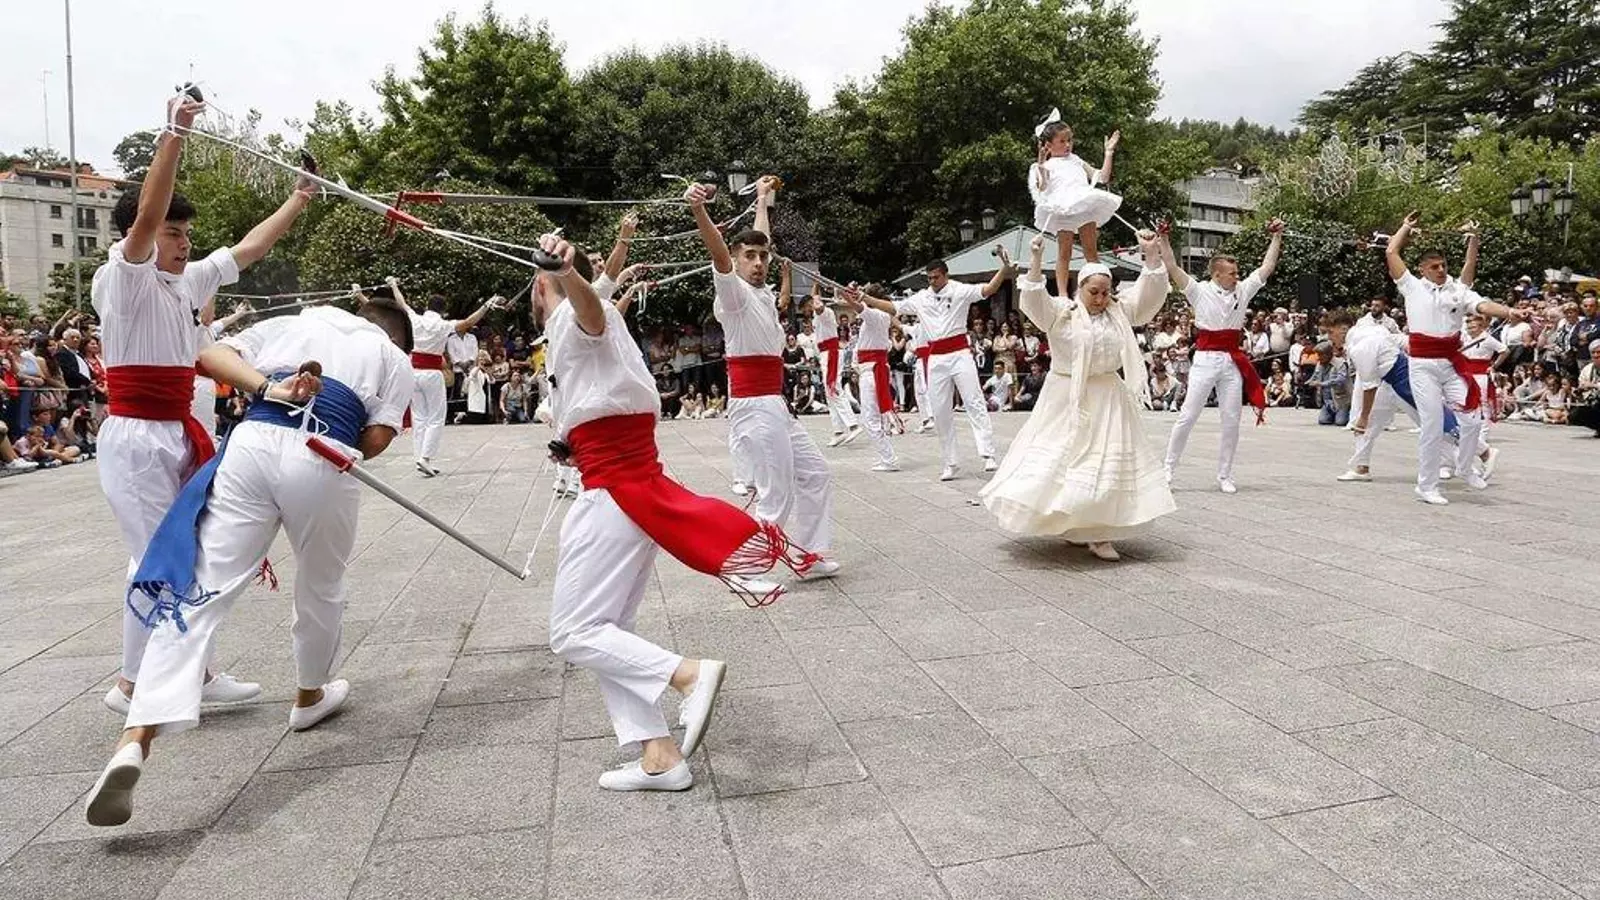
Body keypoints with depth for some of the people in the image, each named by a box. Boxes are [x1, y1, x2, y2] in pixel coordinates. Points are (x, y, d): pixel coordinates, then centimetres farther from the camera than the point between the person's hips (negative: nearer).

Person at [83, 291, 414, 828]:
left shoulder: (293, 322, 31)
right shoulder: (394, 357, 21)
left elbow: (212, 355, 15)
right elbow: (377, 438, 6)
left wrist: (268, 390, 3)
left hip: (253, 442, 2)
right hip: (325, 463, -2)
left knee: (197, 591, -3)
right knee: (321, 590, 22)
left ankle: (135, 741, -18)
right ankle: (311, 696, 43)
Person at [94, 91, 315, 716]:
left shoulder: (188, 282, 10)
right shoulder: (121, 281, -10)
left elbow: (249, 248, 19)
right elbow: (145, 215, -26)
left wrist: (298, 200, 20)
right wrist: (173, 136, -30)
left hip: (179, 437, 8)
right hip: (136, 439, -8)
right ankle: (131, 684, 10)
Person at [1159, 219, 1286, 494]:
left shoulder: (1243, 290, 9)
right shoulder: (1200, 291, -2)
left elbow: (1267, 266, 14)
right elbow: (1173, 268, -8)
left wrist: (1277, 237, 13)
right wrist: (1163, 239, -15)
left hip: (1233, 362, 4)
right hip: (1205, 360, -4)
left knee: (1231, 421, 5)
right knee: (1187, 416, -3)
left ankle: (1224, 475, 14)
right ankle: (1169, 468, 6)